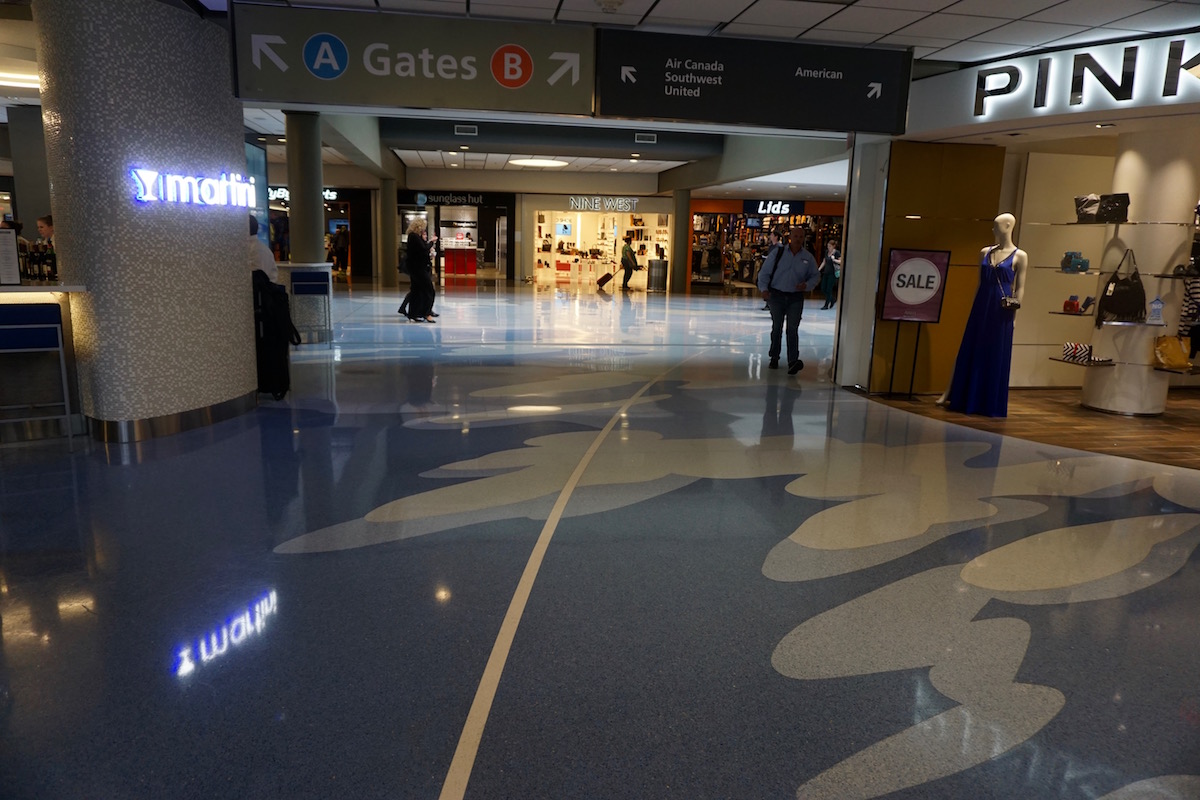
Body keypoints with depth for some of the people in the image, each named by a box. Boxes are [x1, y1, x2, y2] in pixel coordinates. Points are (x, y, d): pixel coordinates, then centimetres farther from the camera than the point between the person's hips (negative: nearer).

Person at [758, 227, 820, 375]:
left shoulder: (808, 257, 2)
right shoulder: (777, 252, -2)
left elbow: (814, 276, 11)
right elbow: (764, 272, -1)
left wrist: (806, 285, -10)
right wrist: (764, 288, -15)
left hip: (796, 298, 0)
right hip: (776, 295, 0)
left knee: (793, 329, -10)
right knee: (777, 328, 11)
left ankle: (793, 362, -16)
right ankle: (774, 358, 25)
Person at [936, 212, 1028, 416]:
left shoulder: (1019, 256, -3)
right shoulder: (985, 252, 10)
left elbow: (1020, 288, -3)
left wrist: (1013, 312, -9)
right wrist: (974, 307, 12)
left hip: (1001, 311, -4)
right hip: (981, 306, 4)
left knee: (996, 356, 2)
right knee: (970, 352, 8)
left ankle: (991, 404, 11)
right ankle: (952, 394, 13)